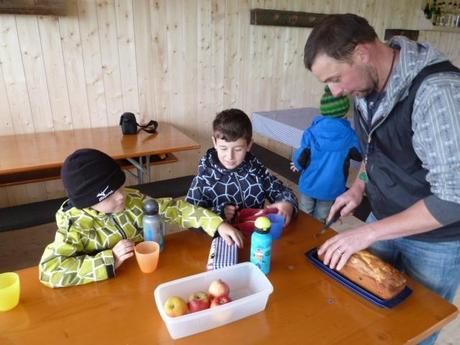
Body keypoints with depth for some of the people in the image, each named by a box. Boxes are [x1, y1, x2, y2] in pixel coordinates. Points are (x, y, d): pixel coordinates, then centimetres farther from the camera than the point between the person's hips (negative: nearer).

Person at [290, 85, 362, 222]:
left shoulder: (311, 132, -15)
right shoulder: (350, 135, -13)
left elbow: (300, 159, -15)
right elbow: (360, 156, 1)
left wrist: (298, 166, 7)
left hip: (309, 184, 0)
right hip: (331, 188, 0)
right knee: (319, 220, 16)